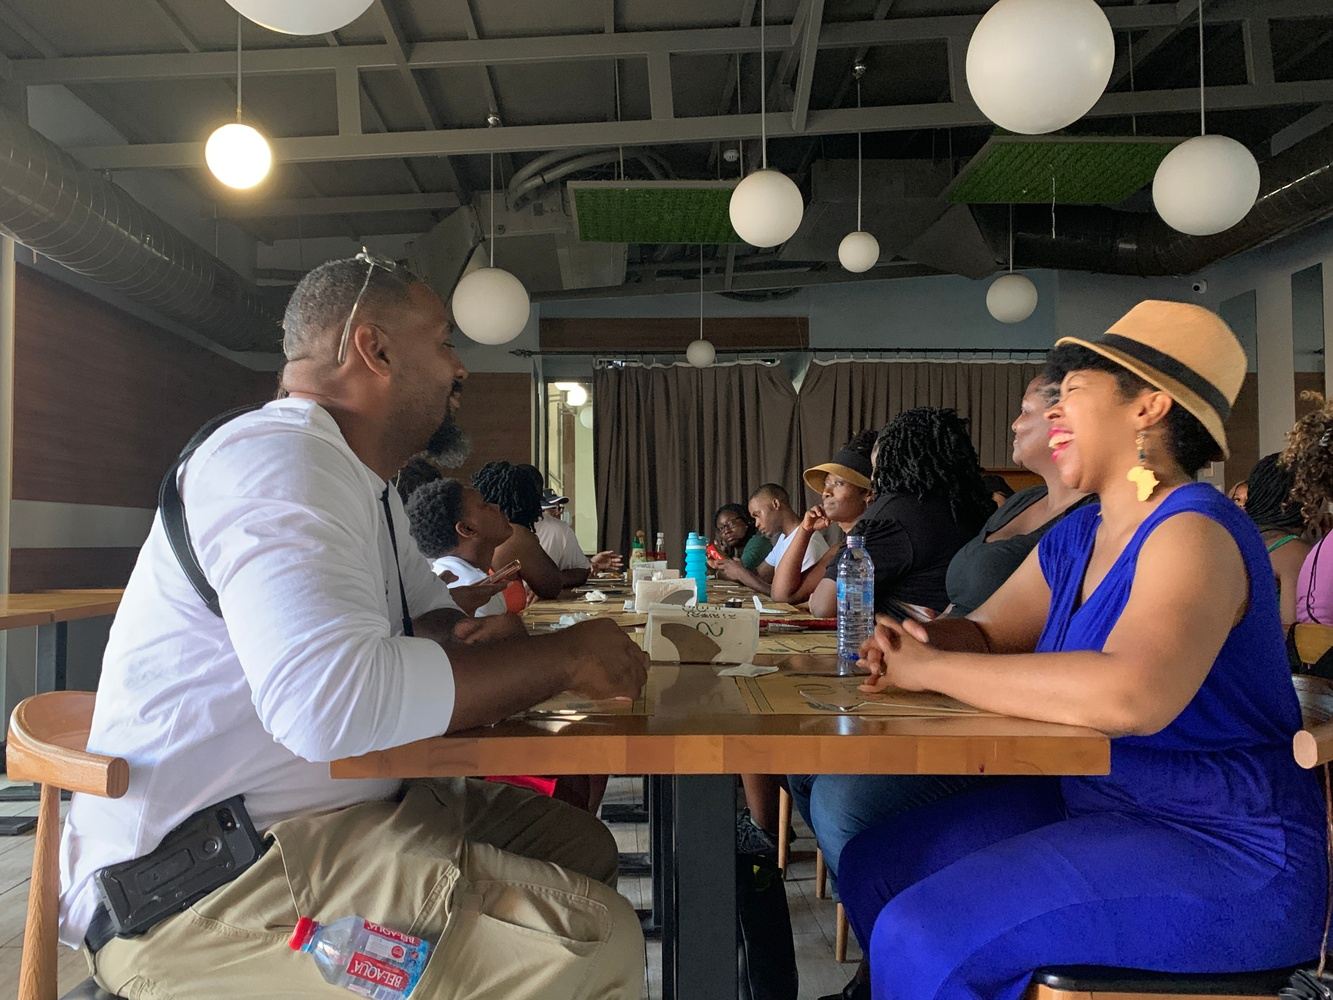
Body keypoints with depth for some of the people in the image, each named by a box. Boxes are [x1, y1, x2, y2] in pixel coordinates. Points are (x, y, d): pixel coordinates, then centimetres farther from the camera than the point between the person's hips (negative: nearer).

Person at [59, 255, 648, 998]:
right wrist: (559, 657, -23)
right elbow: (332, 701, -36)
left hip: (332, 806, 10)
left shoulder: (364, 480, 12)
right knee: (593, 937, -21)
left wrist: (470, 643, -2)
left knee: (582, 844, 7)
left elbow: (426, 605, 23)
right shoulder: (278, 458, -21)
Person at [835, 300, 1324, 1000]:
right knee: (874, 865, 8)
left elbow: (1130, 695, -38)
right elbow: (983, 634, 11)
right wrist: (916, 645, -13)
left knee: (925, 937, -21)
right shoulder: (1075, 537, 7)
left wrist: (931, 668, -28)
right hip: (1091, 805, 8)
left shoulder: (1193, 531, -21)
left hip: (1224, 860, -8)